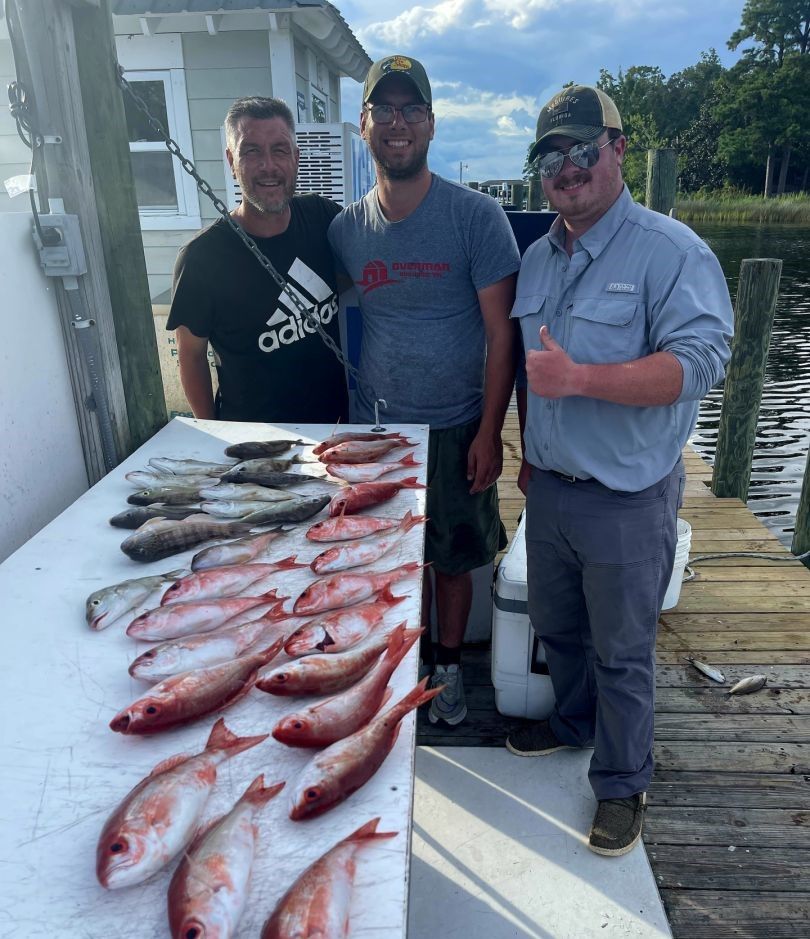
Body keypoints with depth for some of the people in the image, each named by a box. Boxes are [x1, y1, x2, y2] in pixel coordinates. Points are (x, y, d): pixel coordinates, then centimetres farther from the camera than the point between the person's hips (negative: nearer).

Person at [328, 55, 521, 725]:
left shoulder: (477, 216, -10)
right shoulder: (346, 228, 1)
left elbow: (501, 333, -10)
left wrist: (489, 432, -12)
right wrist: (344, 417, 6)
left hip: (455, 430, -2)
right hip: (376, 429, 3)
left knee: (452, 557, 12)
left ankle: (449, 664, 35)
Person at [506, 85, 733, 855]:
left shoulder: (671, 251, -14)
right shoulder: (537, 258, 8)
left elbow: (699, 361, -25)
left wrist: (580, 379, -31)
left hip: (626, 500, -6)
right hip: (549, 488, 7)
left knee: (621, 652, 10)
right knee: (556, 627, 23)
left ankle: (622, 783, 32)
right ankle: (573, 720, 49)